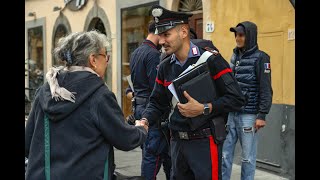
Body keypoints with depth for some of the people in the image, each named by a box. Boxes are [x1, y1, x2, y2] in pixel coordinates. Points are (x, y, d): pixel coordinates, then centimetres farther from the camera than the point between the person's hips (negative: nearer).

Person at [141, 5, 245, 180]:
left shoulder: (210, 60, -12)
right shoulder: (165, 67, 8)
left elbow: (237, 98, -14)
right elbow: (157, 103, 13)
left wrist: (204, 109, -22)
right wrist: (145, 120, -7)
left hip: (205, 142, -6)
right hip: (176, 141, 6)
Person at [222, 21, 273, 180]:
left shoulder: (260, 58, -6)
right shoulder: (235, 56, 13)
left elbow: (266, 89, -9)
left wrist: (262, 115, -14)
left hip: (248, 114, -5)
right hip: (230, 113, 6)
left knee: (248, 156, 2)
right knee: (224, 153, 5)